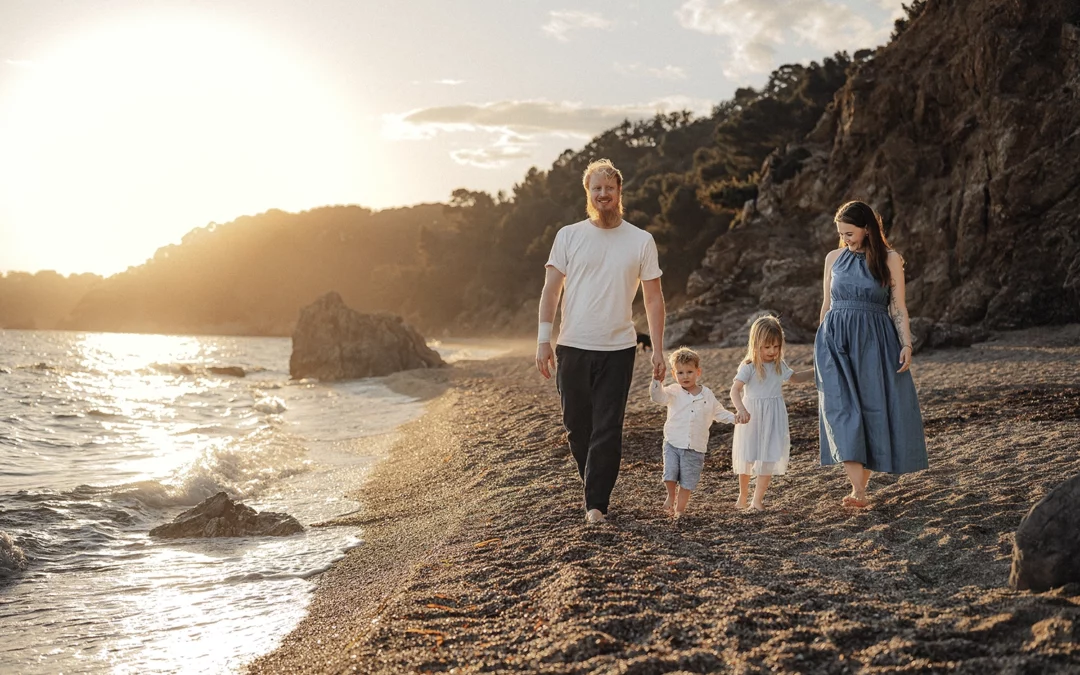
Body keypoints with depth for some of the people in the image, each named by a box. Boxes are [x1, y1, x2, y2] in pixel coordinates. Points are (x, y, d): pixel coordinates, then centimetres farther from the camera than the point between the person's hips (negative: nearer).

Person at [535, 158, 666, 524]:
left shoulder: (641, 241, 5)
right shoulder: (569, 236, 4)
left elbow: (653, 298, 6)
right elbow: (551, 289, 2)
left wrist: (658, 350, 0)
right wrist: (543, 339, -7)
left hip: (617, 349, -1)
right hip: (572, 347, 1)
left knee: (607, 430, -3)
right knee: (576, 426, 8)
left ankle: (596, 504, 4)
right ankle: (595, 486, 30)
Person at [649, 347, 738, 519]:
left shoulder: (707, 395, 5)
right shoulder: (673, 392, -2)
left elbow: (718, 412, 17)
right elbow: (657, 396, -18)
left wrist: (734, 418, 5)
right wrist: (657, 380, -34)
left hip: (695, 447, 1)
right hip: (673, 443, -1)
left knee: (687, 482, 5)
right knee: (670, 475, -14)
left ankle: (680, 509, 22)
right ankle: (671, 495, 17)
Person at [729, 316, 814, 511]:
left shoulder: (779, 366, 4)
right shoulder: (748, 367, -16)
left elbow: (795, 377, 25)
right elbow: (735, 389, -27)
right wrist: (741, 410, -44)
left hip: (773, 419, 4)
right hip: (752, 417, -4)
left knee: (769, 459, -1)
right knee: (747, 457, 11)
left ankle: (757, 499, 6)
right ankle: (743, 495, 32)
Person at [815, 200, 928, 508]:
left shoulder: (890, 260, 2)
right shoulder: (833, 258, 10)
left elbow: (898, 307, 0)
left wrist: (906, 345, -9)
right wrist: (821, 344, 16)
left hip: (874, 343, -1)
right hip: (836, 341, 1)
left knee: (873, 412, -1)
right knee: (843, 411, -13)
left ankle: (861, 484, 10)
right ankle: (858, 491, -19)